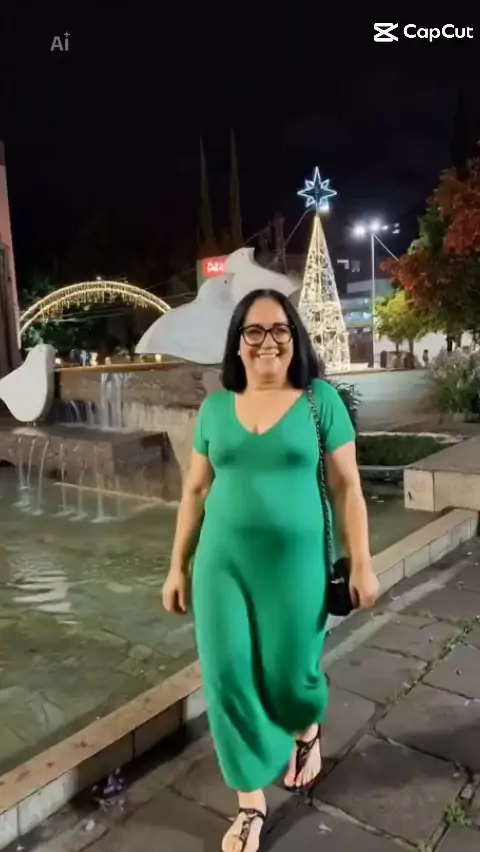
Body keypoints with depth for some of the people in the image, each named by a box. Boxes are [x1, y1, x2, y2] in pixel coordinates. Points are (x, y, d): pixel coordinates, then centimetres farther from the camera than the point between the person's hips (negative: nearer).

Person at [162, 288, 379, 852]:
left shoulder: (320, 399, -4)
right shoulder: (215, 406, 3)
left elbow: (347, 487, -2)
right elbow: (195, 491, 7)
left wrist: (361, 564, -5)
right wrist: (178, 566, 7)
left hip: (297, 564, -2)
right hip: (224, 564, 3)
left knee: (293, 673, 10)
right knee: (228, 679, 4)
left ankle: (307, 731, 49)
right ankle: (251, 805, 28)